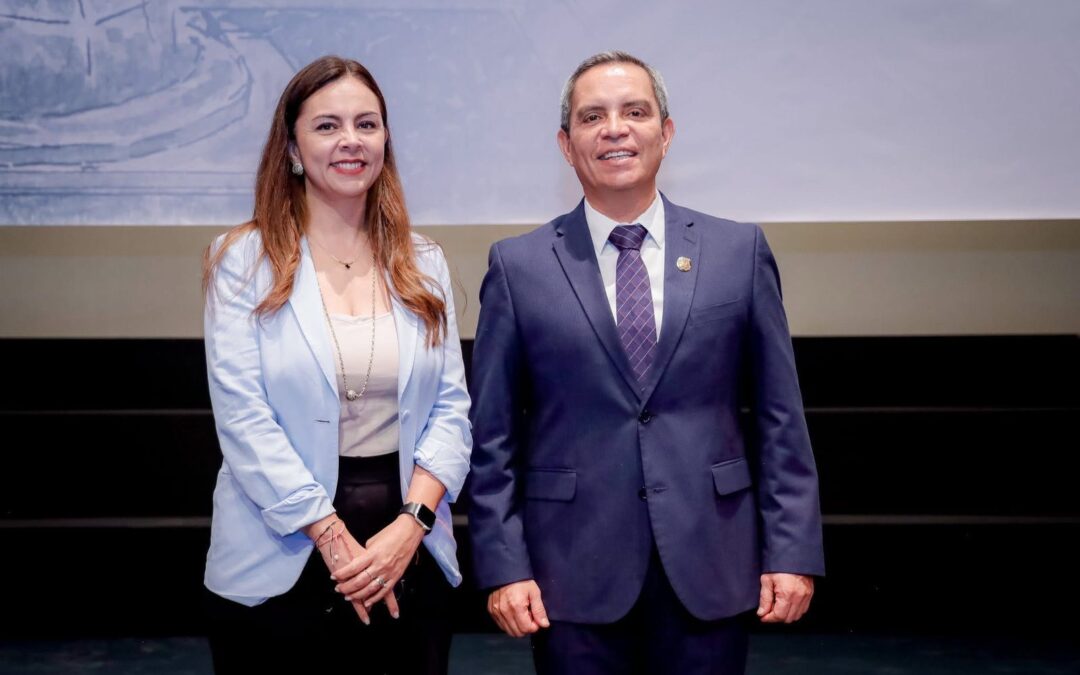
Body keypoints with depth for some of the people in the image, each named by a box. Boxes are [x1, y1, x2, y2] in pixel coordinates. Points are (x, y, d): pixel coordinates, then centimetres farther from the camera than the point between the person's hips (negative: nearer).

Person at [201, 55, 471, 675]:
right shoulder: (245, 260, -3)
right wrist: (332, 536, -14)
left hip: (410, 559, 3)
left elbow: (451, 407, 2)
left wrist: (409, 525, -11)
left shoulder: (424, 264, 7)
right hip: (281, 565, -2)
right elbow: (242, 414, -10)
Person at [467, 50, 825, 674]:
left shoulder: (740, 251, 3)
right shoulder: (519, 266, 1)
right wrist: (503, 565, -4)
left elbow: (779, 417, 3)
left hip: (709, 570, 1)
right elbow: (493, 436, 1)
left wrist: (794, 551, -1)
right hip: (573, 574, -1)